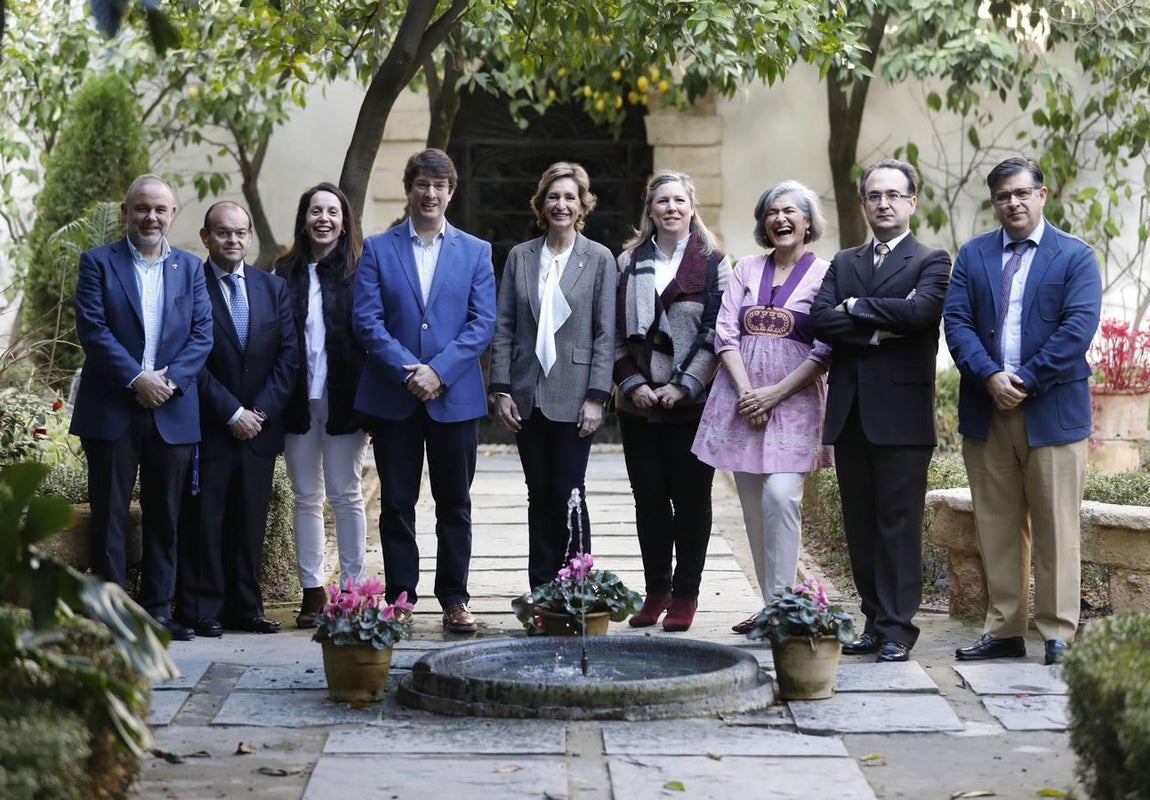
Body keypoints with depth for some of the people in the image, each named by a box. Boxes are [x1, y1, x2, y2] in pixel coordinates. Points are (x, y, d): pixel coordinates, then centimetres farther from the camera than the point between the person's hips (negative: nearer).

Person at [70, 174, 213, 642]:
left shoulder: (190, 268, 12)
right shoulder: (99, 263, 3)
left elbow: (202, 333, 4)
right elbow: (92, 328, -8)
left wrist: (171, 379, -11)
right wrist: (136, 379, -16)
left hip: (172, 412, 3)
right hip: (112, 410, -3)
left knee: (165, 517, 6)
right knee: (109, 515, 0)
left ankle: (158, 610, 13)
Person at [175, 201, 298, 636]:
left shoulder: (273, 287, 11)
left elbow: (288, 354, 6)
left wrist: (263, 410, -6)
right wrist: (232, 412, -12)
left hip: (259, 424, 4)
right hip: (208, 428, -4)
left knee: (251, 519, 7)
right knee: (204, 518, -1)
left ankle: (245, 607, 14)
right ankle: (201, 611, 5)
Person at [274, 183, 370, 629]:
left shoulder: (358, 272, -1)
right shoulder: (286, 273, 7)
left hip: (343, 401, -3)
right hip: (299, 402, 3)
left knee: (346, 496, 3)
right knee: (306, 497, 7)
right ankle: (312, 591, 13)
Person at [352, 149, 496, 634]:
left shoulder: (476, 252, 8)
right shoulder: (377, 249, 6)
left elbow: (483, 323, -1)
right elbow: (366, 320, -3)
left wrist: (439, 370, -13)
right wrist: (406, 371, -15)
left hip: (455, 396, 0)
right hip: (392, 397, 0)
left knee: (454, 503, 5)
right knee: (396, 503, 5)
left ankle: (454, 599, 13)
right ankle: (399, 598, 12)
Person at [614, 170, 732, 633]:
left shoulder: (713, 263, 2)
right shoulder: (629, 262, 10)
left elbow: (716, 333, -4)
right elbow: (617, 331, 7)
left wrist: (684, 386, -11)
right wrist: (633, 384, -5)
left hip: (692, 403, -3)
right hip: (638, 402, 3)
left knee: (691, 499, 1)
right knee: (649, 498, 5)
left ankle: (685, 595, 8)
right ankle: (655, 591, 13)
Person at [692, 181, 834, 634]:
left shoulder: (825, 275, 1)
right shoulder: (747, 270, 13)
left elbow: (826, 350, -5)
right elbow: (725, 333, 5)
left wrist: (775, 392, -11)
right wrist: (746, 392, -8)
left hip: (794, 401, -4)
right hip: (742, 399, 4)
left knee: (780, 496, -19)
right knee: (753, 507, 4)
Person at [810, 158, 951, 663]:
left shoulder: (931, 261, 4)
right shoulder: (844, 263, 18)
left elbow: (920, 310, -16)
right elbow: (821, 319, 2)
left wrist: (856, 307, -6)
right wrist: (879, 330, -10)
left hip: (901, 409, -5)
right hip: (850, 411, 5)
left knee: (899, 522, -5)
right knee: (860, 524, 7)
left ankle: (898, 627, -2)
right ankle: (875, 621, 14)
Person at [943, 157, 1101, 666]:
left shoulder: (1076, 257, 2)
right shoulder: (972, 255, 12)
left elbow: (1078, 328, -9)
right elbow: (956, 321, 2)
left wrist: (1025, 383, -14)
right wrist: (990, 376, -14)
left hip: (1052, 411, -3)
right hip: (986, 413, 3)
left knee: (1055, 528, 0)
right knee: (996, 527, 7)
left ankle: (1058, 634, 5)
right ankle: (1003, 632, 13)